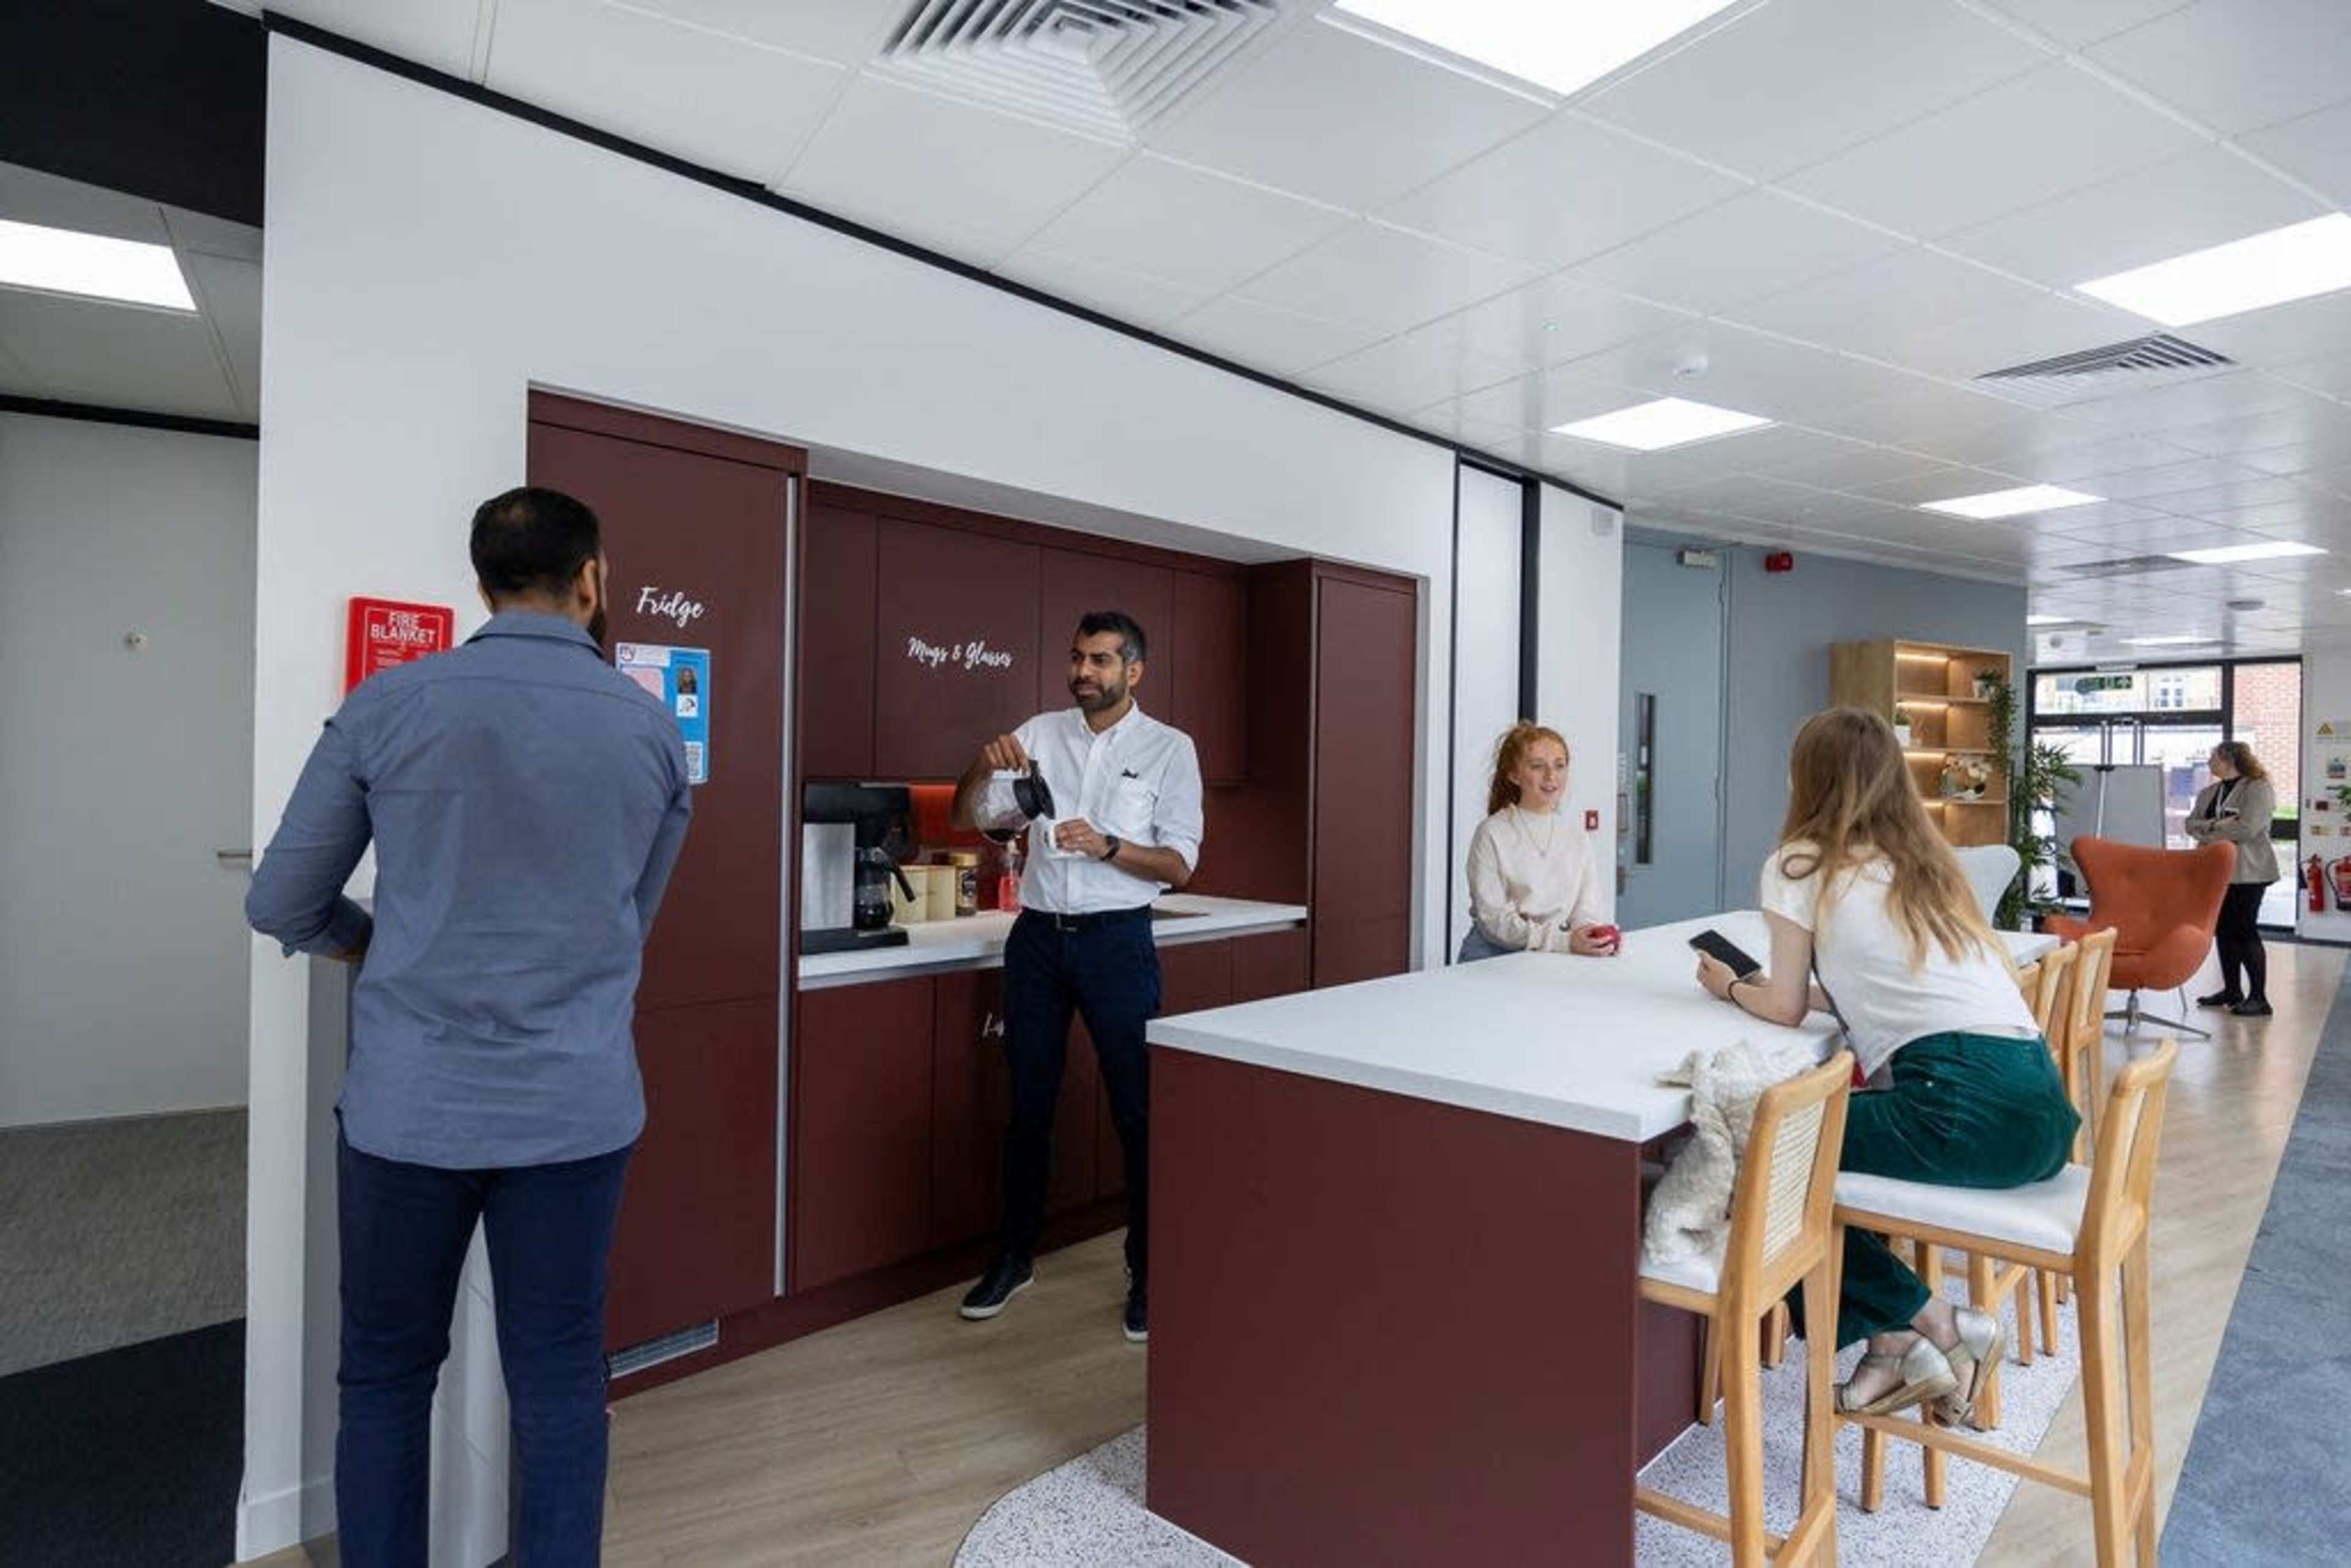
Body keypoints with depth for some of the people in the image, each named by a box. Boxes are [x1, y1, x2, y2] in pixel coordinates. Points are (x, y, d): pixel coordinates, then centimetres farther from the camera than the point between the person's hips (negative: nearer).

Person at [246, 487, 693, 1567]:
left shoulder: (385, 707, -4)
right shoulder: (653, 728, -1)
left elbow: (281, 905, 3)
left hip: (408, 1102, 0)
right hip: (577, 1105, 0)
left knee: (387, 1378, 18)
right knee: (559, 1382, 12)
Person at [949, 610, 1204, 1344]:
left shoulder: (1169, 747, -2)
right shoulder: (1041, 732, 6)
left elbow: (1179, 864, -7)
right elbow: (968, 818, 5)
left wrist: (1106, 846, -22)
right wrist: (984, 766, -14)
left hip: (1117, 941, -3)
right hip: (1037, 937, 3)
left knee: (1137, 1109, 5)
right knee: (1028, 1105, 14)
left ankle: (1148, 1273, 21)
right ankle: (1015, 1256, 31)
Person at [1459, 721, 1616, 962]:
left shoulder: (1577, 840, 11)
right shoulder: (1492, 834, -4)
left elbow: (1585, 911, 7)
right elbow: (1494, 919, -11)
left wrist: (1599, 935, -16)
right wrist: (1563, 941, -22)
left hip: (1556, 960, 3)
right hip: (1494, 955, -3)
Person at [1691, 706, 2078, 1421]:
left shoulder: (1800, 866, 1)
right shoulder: (1922, 860, 21)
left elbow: (1784, 1009, 7)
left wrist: (1732, 989, 25)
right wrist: (1785, 986, 34)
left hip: (1962, 1104, -8)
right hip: (2044, 1110, 8)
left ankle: (1934, 1326, 8)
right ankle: (1897, 1341, 19)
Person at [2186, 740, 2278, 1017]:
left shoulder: (2258, 788, -8)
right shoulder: (2208, 793, 14)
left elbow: (2247, 829, -18)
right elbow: (2191, 824, 6)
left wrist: (2207, 830, -8)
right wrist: (2217, 825, -13)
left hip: (2247, 872, -7)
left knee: (2245, 931, -5)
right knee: (2223, 931, 10)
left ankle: (2259, 997, 2)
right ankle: (2232, 991, 19)